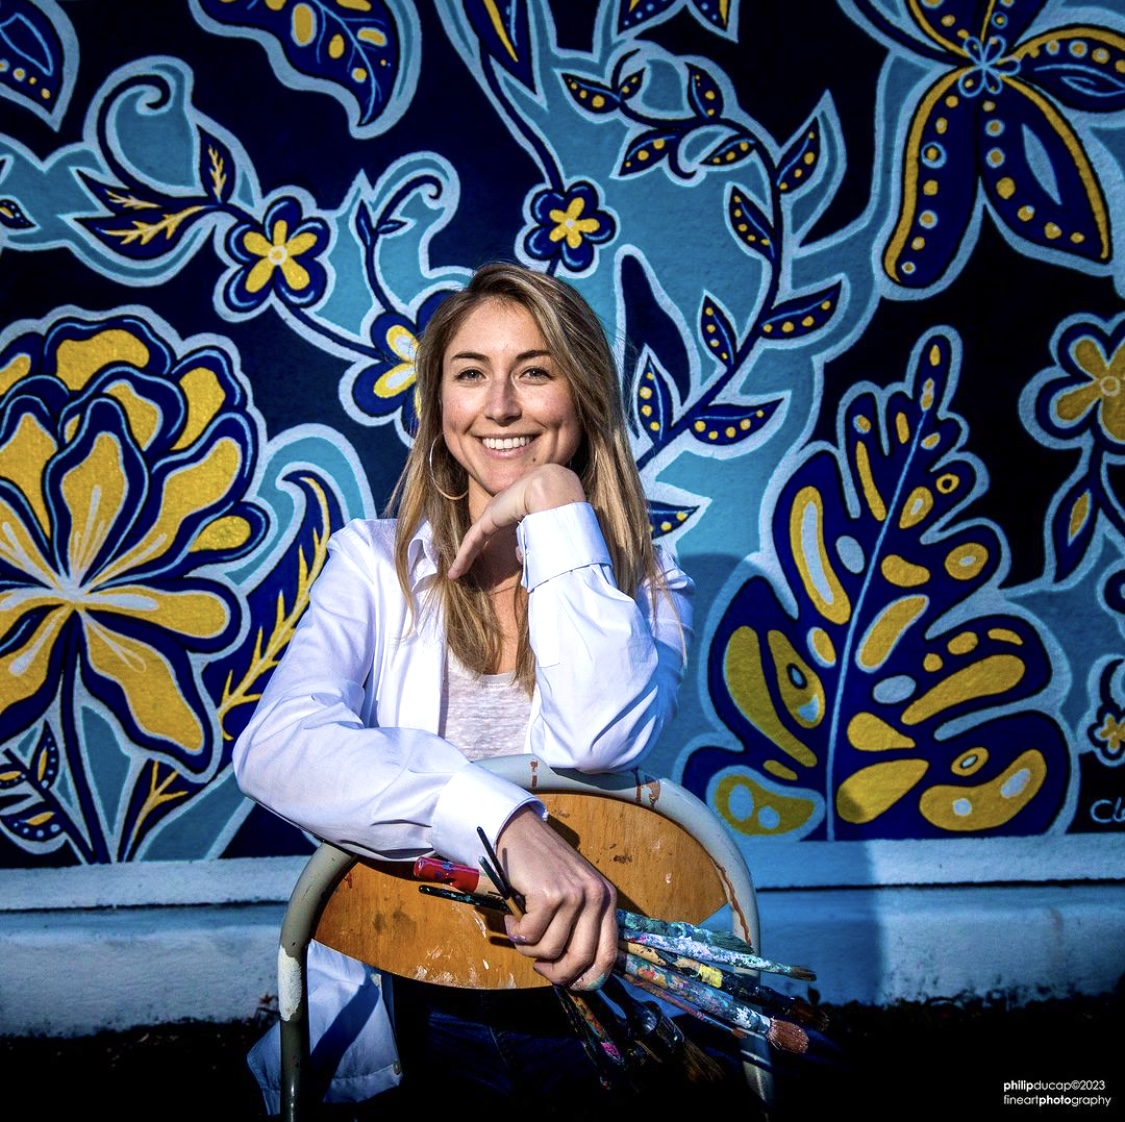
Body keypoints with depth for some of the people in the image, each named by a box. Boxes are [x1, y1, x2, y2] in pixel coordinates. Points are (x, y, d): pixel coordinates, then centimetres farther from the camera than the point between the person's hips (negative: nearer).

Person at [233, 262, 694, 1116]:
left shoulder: (645, 584, 2)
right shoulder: (377, 560, 1)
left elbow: (596, 744, -22)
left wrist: (557, 504, -15)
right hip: (393, 1003, 0)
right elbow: (276, 747, -20)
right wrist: (504, 821, -34)